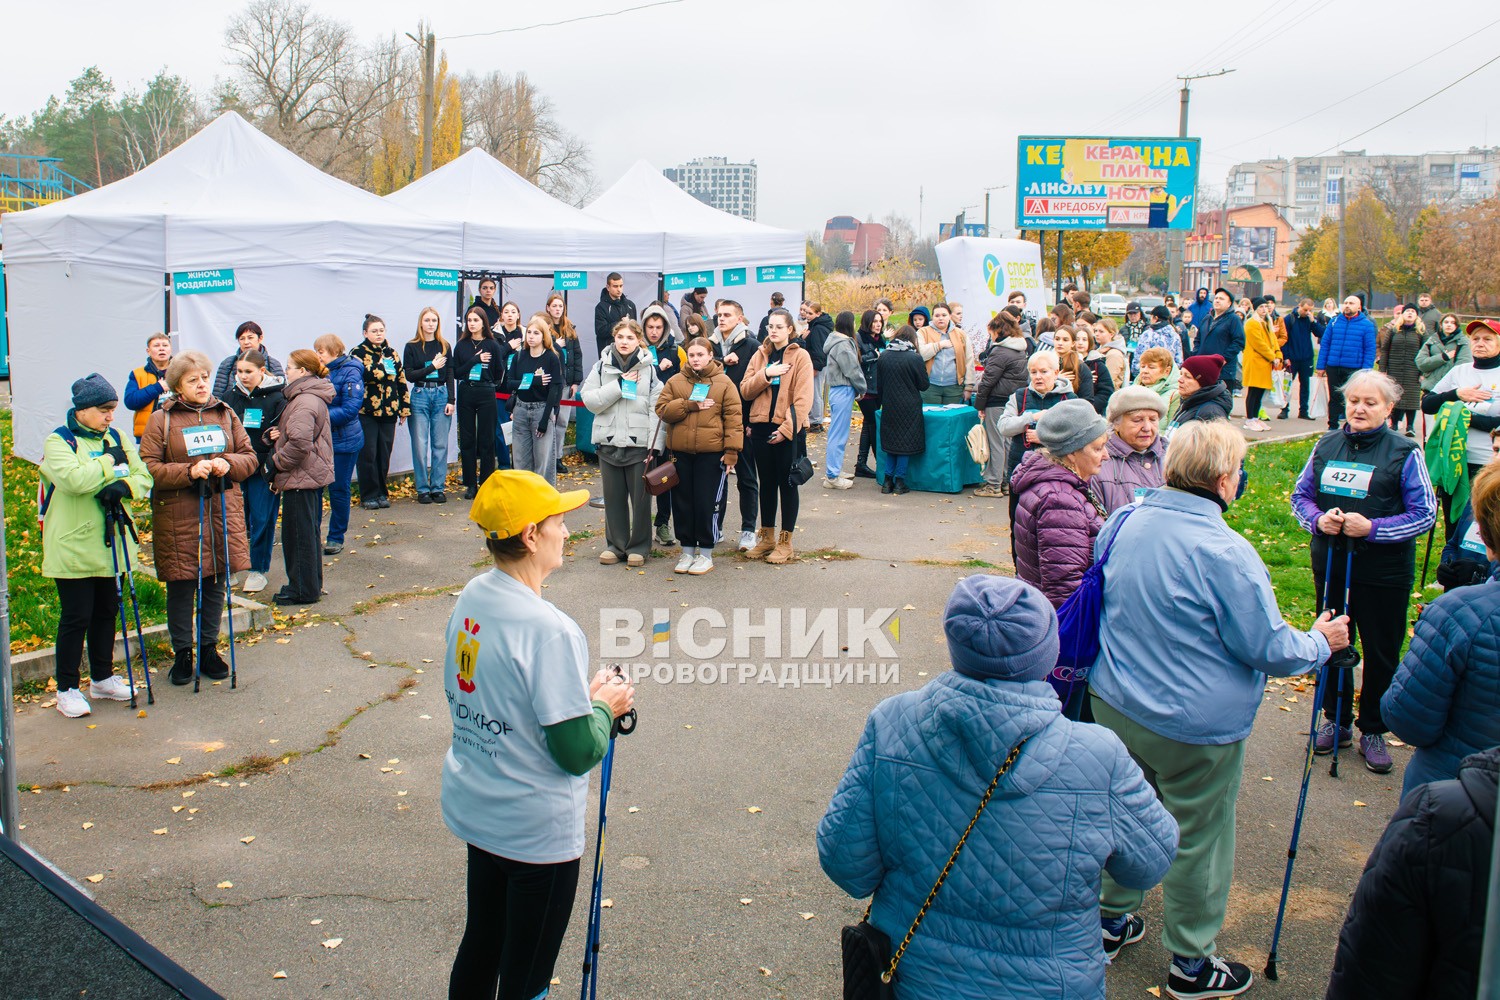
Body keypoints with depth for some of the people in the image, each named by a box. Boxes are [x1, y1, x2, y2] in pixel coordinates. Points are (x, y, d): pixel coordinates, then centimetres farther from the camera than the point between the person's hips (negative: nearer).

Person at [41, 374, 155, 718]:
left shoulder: (118, 439, 10)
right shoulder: (58, 441, -7)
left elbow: (144, 476, 5)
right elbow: (73, 479, -23)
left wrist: (124, 486, -15)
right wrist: (109, 461, -12)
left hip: (109, 543, 6)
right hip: (73, 545, -6)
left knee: (107, 612, 14)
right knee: (76, 617, -2)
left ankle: (102, 678, 29)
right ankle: (67, 689, 10)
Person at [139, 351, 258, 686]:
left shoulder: (226, 414, 9)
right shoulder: (161, 420, -2)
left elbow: (250, 457, 10)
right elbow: (149, 468, -7)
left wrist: (228, 464, -11)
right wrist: (188, 472, -20)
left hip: (222, 510, 3)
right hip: (178, 516, -3)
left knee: (216, 583, 10)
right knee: (181, 587, 4)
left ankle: (209, 648, 25)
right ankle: (182, 654, 18)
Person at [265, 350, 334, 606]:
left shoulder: (304, 402, -20)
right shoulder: (314, 397, 14)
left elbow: (300, 443, -28)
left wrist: (276, 462, -14)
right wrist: (278, 434, -1)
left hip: (300, 478, -11)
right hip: (314, 474, 11)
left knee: (298, 534, -1)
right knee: (309, 532, 18)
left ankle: (303, 590, 8)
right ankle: (311, 585, 28)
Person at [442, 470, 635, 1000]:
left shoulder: (470, 598, -2)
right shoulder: (548, 630, -27)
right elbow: (578, 752, -24)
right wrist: (605, 705, -4)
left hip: (473, 810, 8)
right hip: (536, 829, -8)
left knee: (480, 945, 26)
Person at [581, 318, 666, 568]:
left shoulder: (650, 369, -1)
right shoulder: (601, 366, 5)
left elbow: (656, 409, -4)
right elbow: (589, 400, -5)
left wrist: (655, 445, -11)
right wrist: (619, 384, -13)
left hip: (639, 443, -2)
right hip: (609, 442, 2)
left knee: (641, 497, 4)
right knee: (613, 497, 11)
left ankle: (638, 547, 17)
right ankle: (615, 544, 22)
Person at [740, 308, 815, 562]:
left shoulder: (800, 356, -4)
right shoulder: (760, 355, 10)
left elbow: (803, 397, -11)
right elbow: (745, 391, 3)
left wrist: (787, 428, -17)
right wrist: (766, 374, -12)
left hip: (788, 430, -4)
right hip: (761, 427, 4)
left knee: (787, 484, 3)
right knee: (766, 483, 12)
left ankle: (785, 542, 11)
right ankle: (766, 537, 23)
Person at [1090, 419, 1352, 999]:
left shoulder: (1122, 522, -4)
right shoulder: (1225, 553, -24)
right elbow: (1270, 649, -15)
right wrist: (1321, 642, 5)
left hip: (1115, 707, 6)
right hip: (1194, 729, -6)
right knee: (1197, 839, 11)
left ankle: (1112, 917, 40)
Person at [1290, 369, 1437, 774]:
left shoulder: (1405, 452, -8)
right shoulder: (1326, 445, 4)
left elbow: (1424, 513, -9)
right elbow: (1301, 494, 10)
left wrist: (1372, 528, -20)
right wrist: (1317, 519, -11)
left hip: (1383, 572, -3)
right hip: (1330, 564, 4)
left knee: (1381, 653, 7)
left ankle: (1373, 730, 24)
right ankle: (1335, 720, 31)